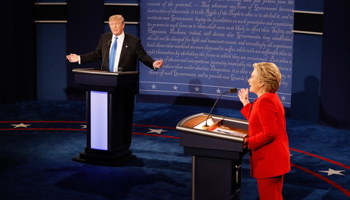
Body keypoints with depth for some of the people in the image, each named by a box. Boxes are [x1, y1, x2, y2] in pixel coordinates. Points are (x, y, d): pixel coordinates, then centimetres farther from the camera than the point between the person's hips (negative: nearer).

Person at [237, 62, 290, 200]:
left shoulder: (265, 101, -21)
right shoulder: (271, 97, 13)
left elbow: (269, 133, -26)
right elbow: (258, 123, 18)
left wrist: (247, 142, -17)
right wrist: (246, 104, 22)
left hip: (268, 161, -11)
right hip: (276, 158, 11)